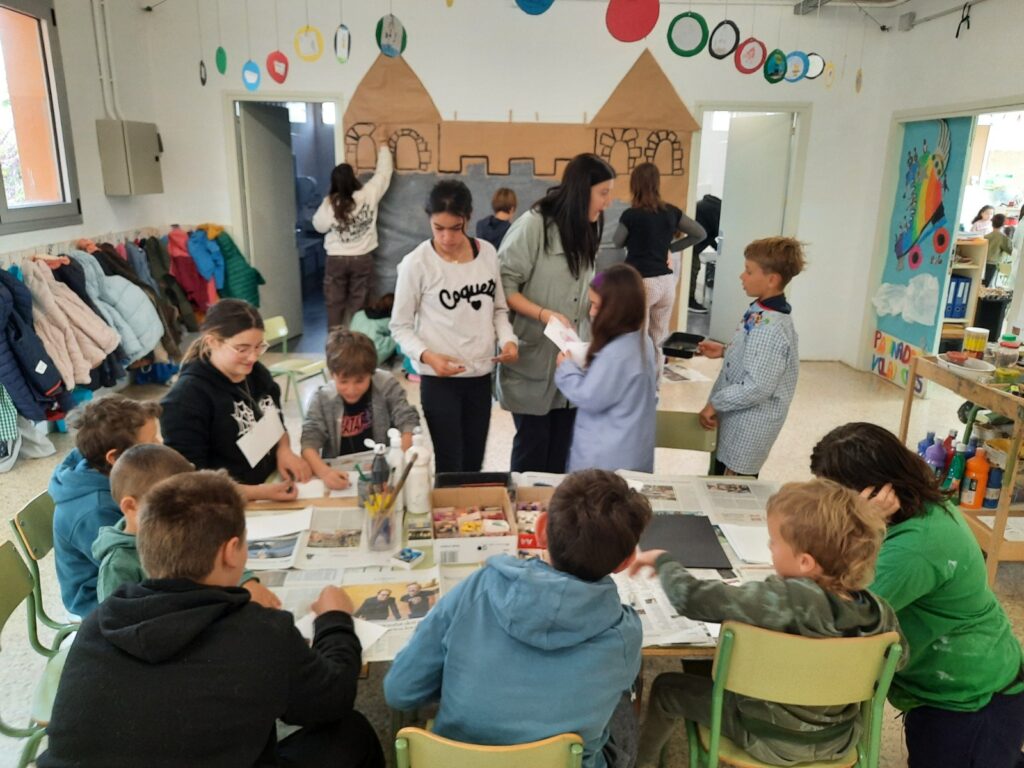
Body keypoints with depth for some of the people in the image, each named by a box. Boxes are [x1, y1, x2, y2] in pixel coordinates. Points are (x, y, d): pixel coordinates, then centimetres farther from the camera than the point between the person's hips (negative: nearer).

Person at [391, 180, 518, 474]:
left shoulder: (488, 253, 1)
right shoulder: (416, 263, -12)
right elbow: (400, 326, -5)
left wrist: (508, 339, -7)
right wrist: (427, 356, -21)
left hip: (481, 376, 4)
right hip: (439, 379, -4)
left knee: (474, 466, 14)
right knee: (450, 468, -1)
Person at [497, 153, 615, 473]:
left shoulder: (585, 231, 11)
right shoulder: (533, 224, -13)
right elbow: (503, 285, -14)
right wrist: (544, 314, -23)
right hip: (533, 361, -6)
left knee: (561, 448, 12)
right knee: (532, 447, 5)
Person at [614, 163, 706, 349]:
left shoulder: (630, 215, -11)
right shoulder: (671, 212, 3)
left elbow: (618, 243, 6)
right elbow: (700, 234, 13)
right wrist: (670, 247, 11)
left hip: (640, 283, -5)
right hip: (667, 282, 5)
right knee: (659, 341, 14)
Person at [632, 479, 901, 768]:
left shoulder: (785, 600, -36)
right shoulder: (881, 613, -19)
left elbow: (694, 598, -33)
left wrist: (662, 560, -15)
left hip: (769, 739, -5)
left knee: (666, 688, 14)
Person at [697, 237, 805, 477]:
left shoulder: (771, 327, -27)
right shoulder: (761, 314, 4)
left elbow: (757, 387, -29)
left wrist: (714, 403, -19)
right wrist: (724, 351, 8)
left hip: (748, 430, -10)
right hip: (738, 422, 10)